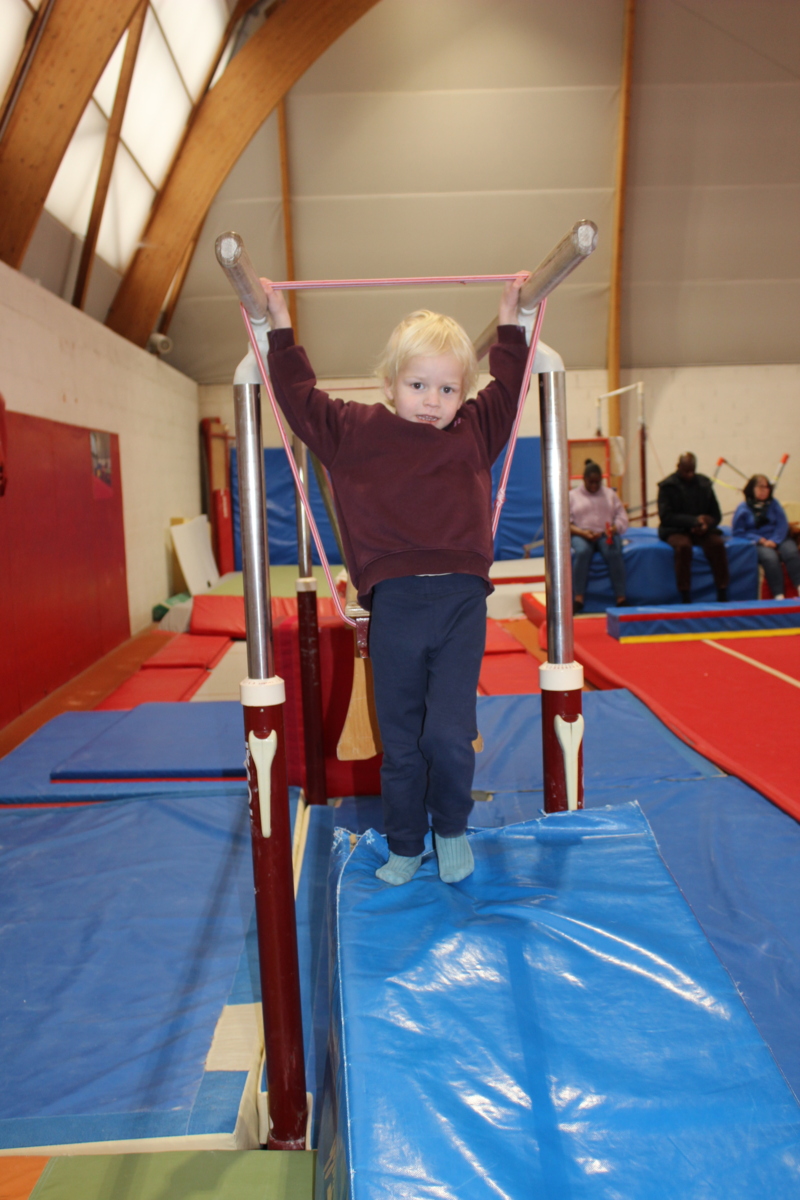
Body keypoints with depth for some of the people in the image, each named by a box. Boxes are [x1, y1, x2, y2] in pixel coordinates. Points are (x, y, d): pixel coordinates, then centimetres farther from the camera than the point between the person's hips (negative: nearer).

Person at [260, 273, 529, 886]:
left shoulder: (476, 432, 12)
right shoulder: (354, 430, 7)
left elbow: (508, 387, 25)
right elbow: (301, 395, 15)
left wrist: (510, 321, 27)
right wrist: (282, 327, 18)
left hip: (462, 603, 0)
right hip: (394, 605, 0)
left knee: (449, 734, -8)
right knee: (400, 743, 9)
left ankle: (452, 830, 22)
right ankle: (405, 847, 30)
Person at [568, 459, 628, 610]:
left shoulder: (610, 494, 21)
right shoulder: (572, 496, 13)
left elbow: (622, 517, 12)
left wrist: (614, 528, -12)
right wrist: (583, 533, -14)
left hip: (606, 534, 2)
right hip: (582, 535, -2)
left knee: (613, 552, -33)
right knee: (582, 552, -37)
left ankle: (621, 598, -33)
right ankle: (578, 598, -39)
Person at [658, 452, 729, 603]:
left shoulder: (704, 484, 10)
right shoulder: (667, 486, 0)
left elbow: (716, 515, 11)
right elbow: (666, 516, -9)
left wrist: (706, 524, -12)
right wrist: (694, 520, -17)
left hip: (701, 530, 3)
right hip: (675, 531, -3)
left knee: (717, 544, -27)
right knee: (683, 546, -35)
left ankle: (722, 595, -23)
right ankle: (685, 599, -32)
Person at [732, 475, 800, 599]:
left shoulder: (773, 504, 15)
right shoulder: (743, 508, 6)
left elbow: (782, 525, 5)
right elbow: (738, 532, 0)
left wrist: (774, 541, -14)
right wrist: (760, 540, -11)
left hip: (777, 540, 3)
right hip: (757, 544, -3)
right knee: (770, 557, -35)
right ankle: (778, 595, -38)